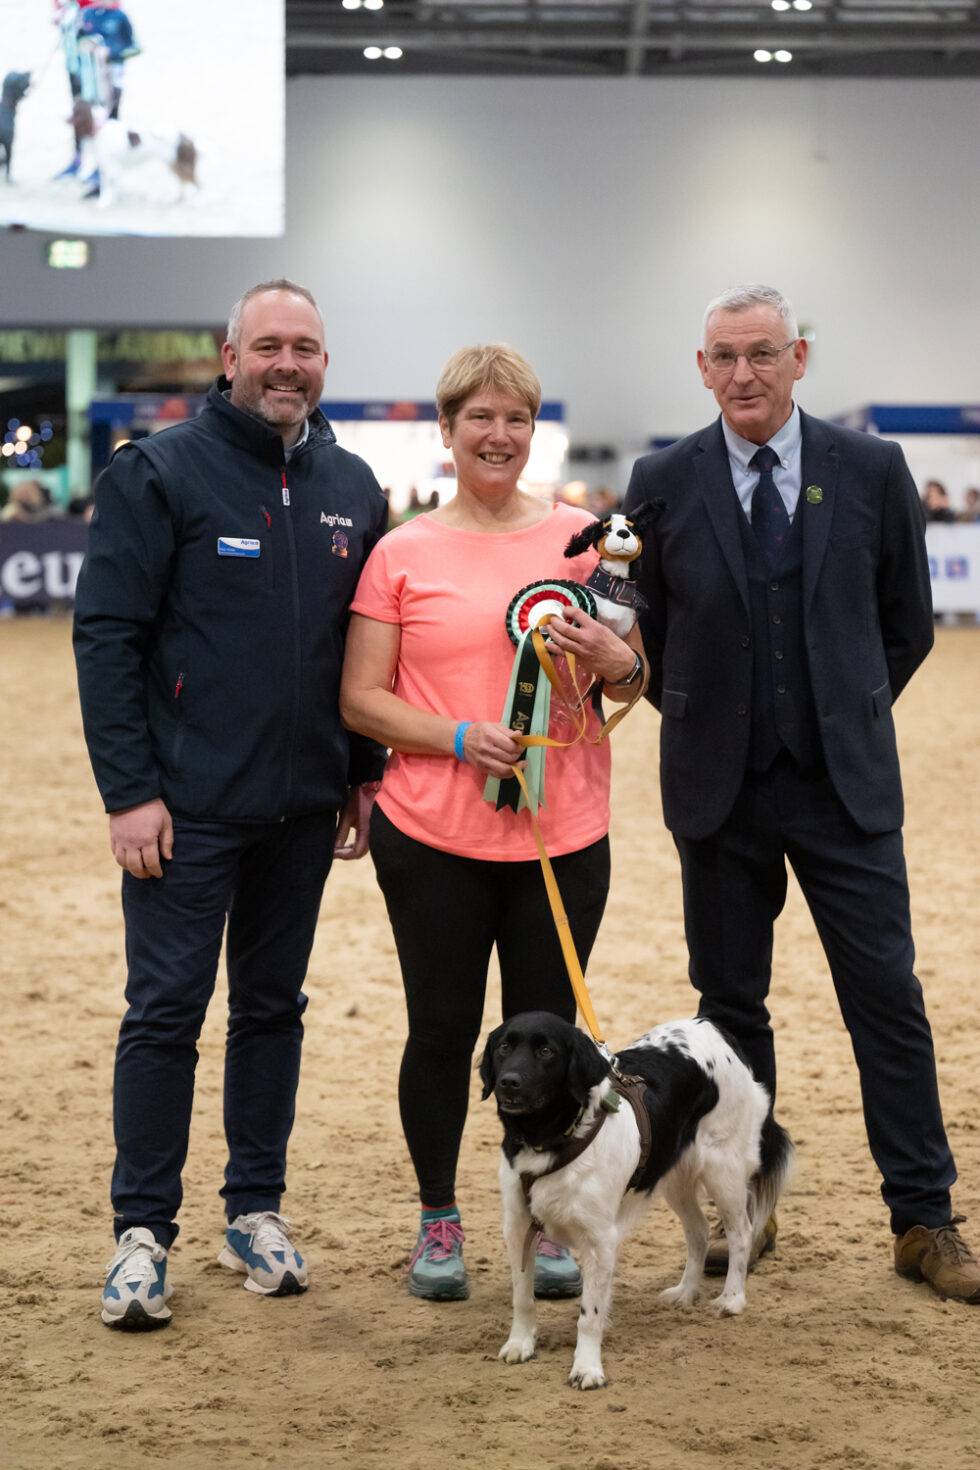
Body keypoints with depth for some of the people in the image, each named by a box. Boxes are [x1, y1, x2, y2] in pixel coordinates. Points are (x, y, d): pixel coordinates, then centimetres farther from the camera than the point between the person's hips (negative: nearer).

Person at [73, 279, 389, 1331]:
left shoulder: (352, 488, 9)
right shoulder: (158, 472, -6)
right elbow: (106, 633, -9)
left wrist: (365, 771, 10)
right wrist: (127, 790, -14)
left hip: (304, 806, 5)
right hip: (186, 805, -5)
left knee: (273, 1006, 12)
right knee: (166, 1008, -2)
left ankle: (256, 1211, 23)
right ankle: (143, 1232, 6)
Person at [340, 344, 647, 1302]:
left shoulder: (581, 538, 7)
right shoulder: (403, 554, 1)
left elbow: (633, 679, 12)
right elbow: (360, 699, 0)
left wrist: (616, 663, -11)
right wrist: (459, 739, -15)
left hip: (561, 834, 1)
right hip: (433, 836, -1)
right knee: (442, 1032, 5)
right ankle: (438, 1220, 22)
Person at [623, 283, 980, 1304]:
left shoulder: (870, 471, 0)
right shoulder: (664, 482, 1)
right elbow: (646, 630, 11)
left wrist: (847, 717, 9)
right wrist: (701, 719, 8)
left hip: (844, 784, -1)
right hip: (719, 791, 1)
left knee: (887, 997, -1)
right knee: (729, 1001, 8)